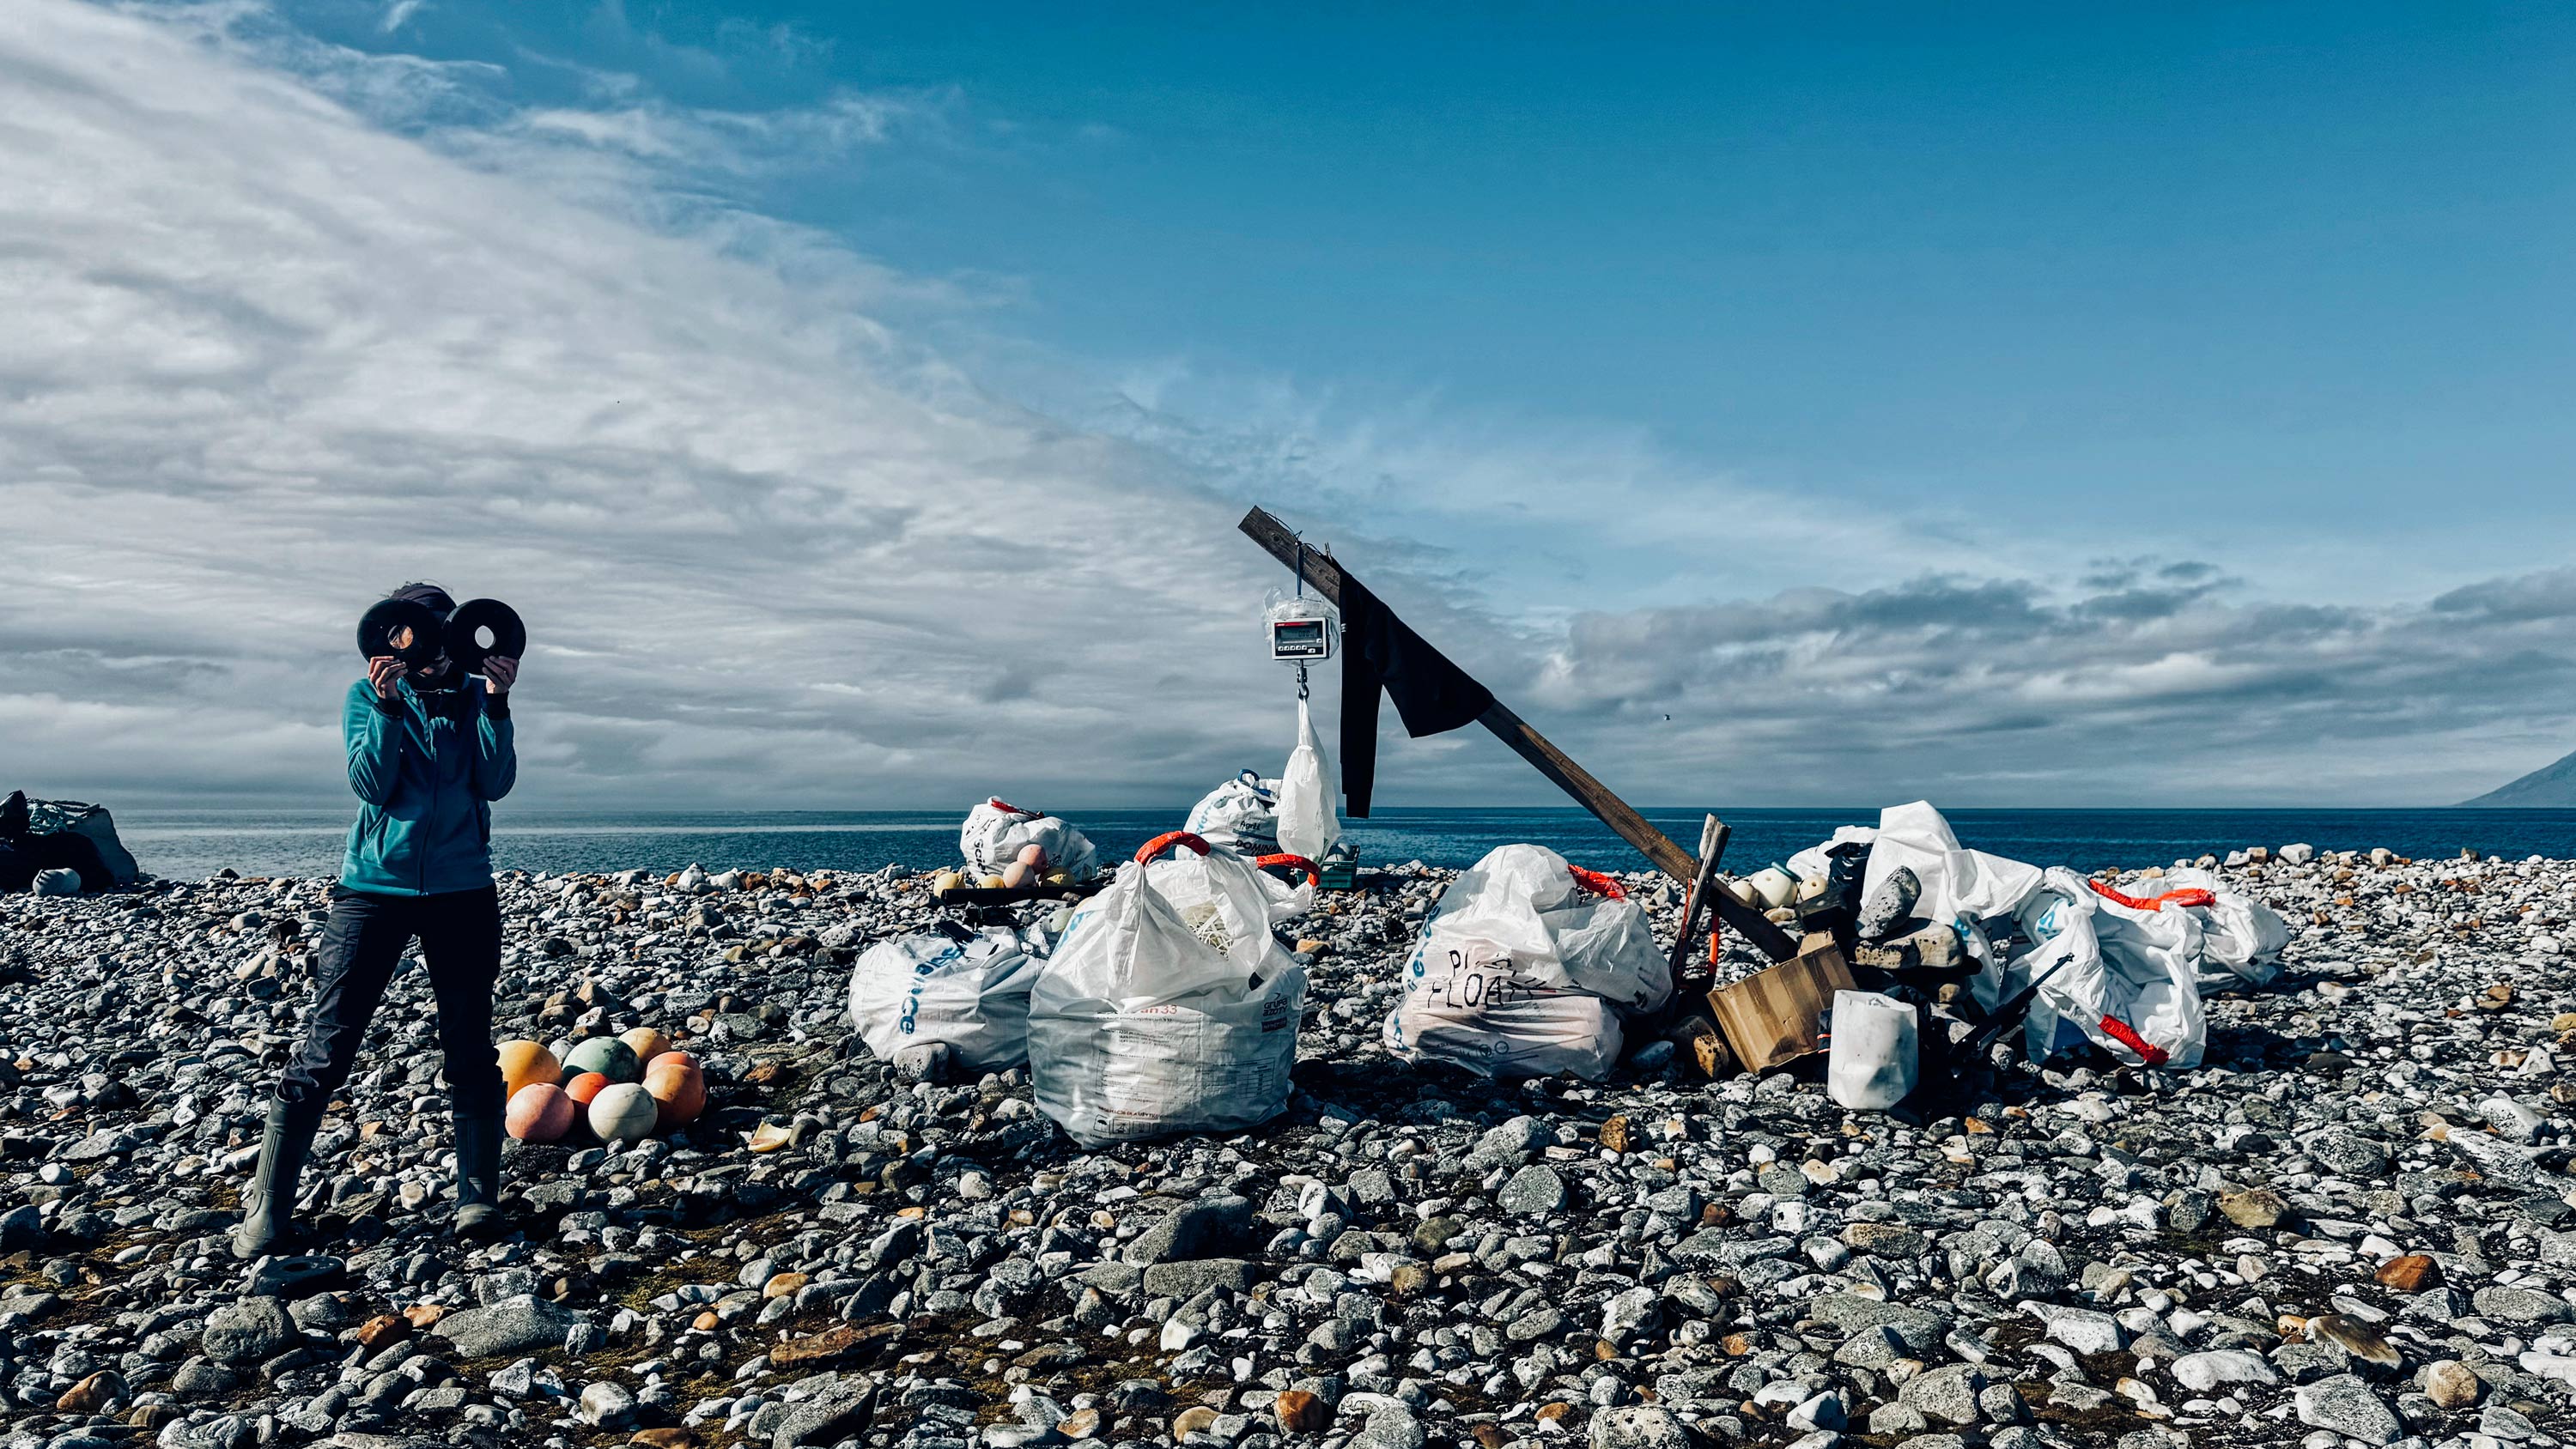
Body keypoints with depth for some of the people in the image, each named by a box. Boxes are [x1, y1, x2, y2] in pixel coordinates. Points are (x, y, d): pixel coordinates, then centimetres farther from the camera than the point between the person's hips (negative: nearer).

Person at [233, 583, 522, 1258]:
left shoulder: (475, 697, 7)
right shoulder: (368, 695, 6)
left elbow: (496, 783, -5)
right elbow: (370, 782, -8)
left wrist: (496, 704, -14)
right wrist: (387, 704, -17)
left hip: (461, 891, 1)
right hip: (373, 886, -1)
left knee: (469, 1051, 3)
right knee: (324, 1048, -3)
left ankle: (479, 1199, 12)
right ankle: (266, 1209, 7)